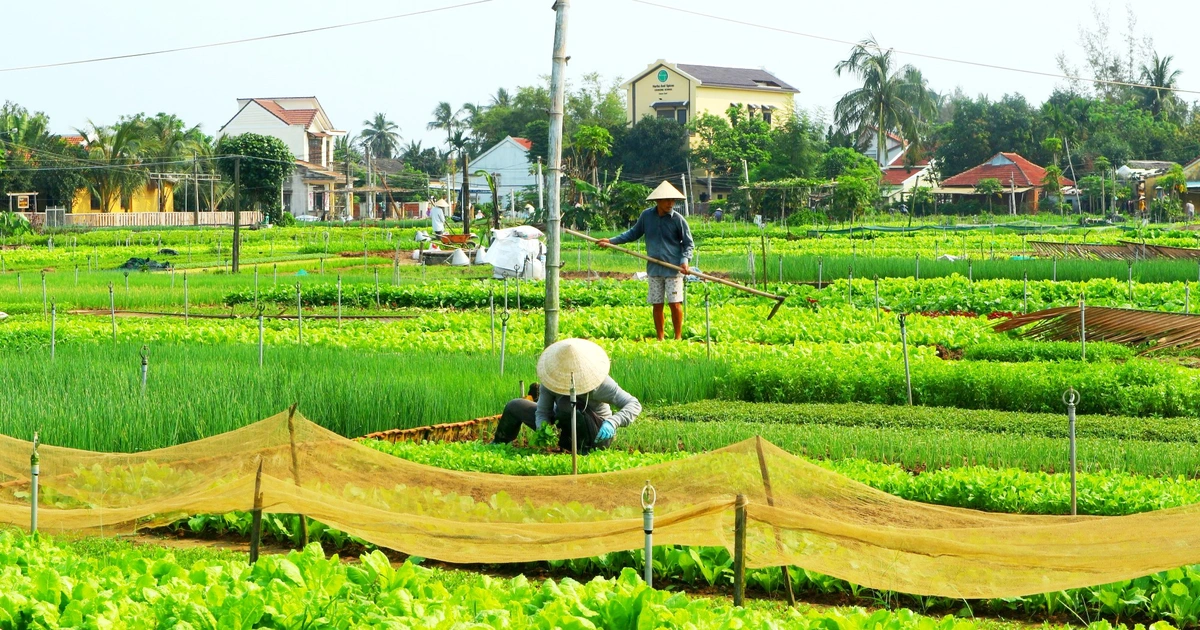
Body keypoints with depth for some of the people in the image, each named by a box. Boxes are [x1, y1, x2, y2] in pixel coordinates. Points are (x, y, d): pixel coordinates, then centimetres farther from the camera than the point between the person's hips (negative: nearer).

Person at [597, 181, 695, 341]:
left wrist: (685, 260, -16)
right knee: (656, 304, 7)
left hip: (673, 268, -3)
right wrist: (612, 241, 13)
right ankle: (660, 338, 16)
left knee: (675, 303, -5)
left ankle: (678, 337, 5)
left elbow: (689, 243, 1)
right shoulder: (647, 216, 2)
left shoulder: (678, 219, -6)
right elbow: (633, 233, 18)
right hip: (654, 268, 3)